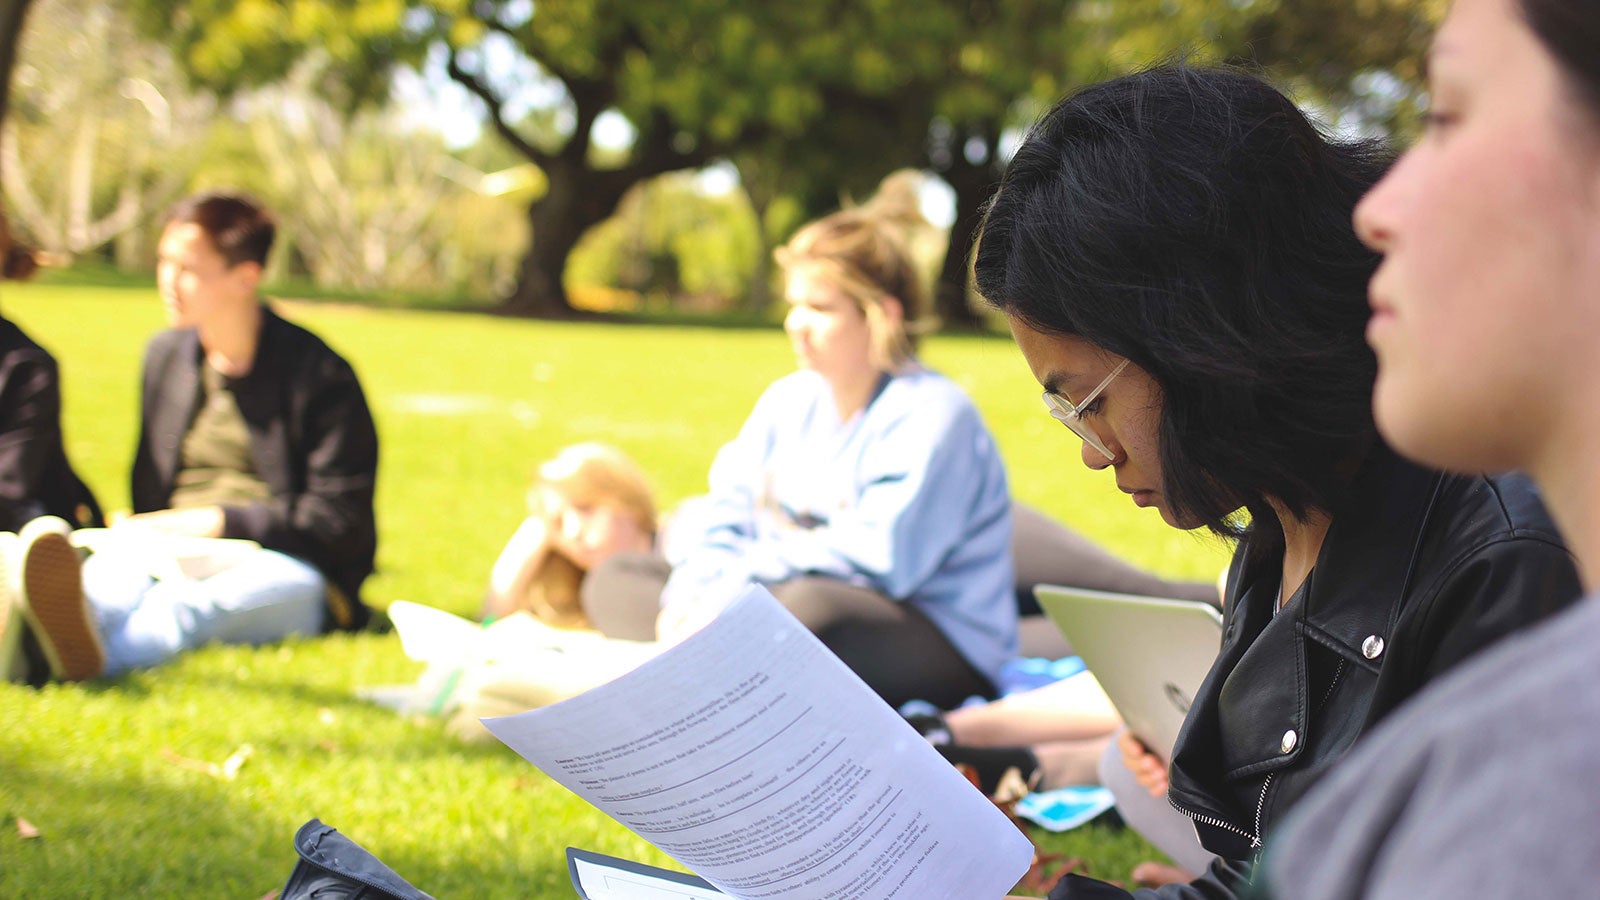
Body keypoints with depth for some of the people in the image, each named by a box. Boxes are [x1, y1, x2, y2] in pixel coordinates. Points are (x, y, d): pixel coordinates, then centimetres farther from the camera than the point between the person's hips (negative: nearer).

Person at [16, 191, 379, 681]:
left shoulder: (321, 375, 0)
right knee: (114, 567, -34)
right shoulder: (164, 355, 19)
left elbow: (338, 522, -3)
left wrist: (218, 521, -11)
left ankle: (92, 653, -74)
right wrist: (133, 530, 2)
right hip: (170, 555, 4)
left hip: (277, 566, -4)